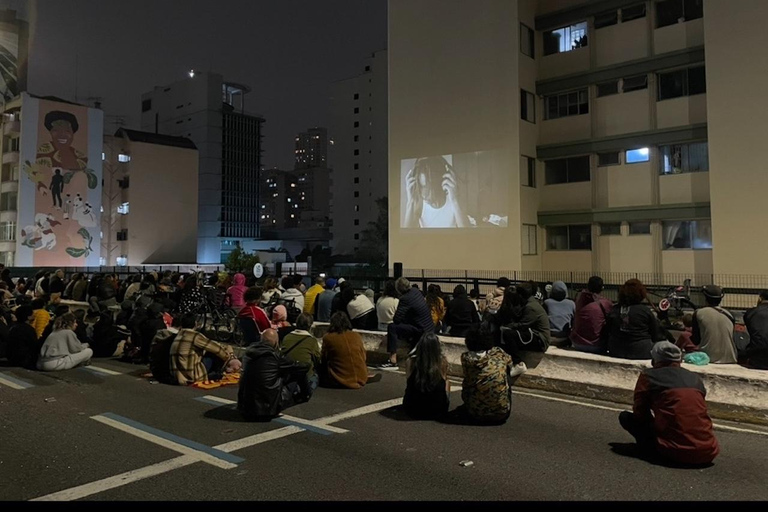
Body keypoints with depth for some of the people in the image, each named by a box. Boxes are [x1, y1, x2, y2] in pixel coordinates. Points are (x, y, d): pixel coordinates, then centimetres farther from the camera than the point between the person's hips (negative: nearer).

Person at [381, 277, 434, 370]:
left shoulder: (405, 299, -21)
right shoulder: (416, 291, 5)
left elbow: (396, 319, -20)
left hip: (422, 331, -10)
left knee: (392, 327, -16)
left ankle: (393, 361, -19)